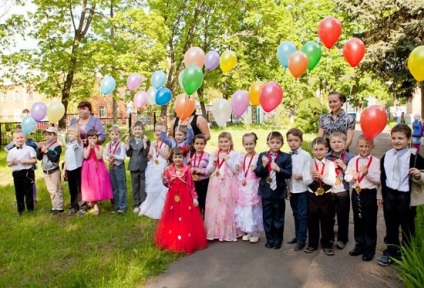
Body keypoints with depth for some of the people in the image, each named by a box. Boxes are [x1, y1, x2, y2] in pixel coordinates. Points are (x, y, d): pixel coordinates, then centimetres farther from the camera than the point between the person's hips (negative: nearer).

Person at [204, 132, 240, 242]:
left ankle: (228, 232, 11)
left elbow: (236, 170, -8)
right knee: (214, 208, 3)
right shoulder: (213, 154, 9)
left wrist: (228, 160, -15)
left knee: (227, 208, 0)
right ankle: (214, 231, 14)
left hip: (228, 185, -3)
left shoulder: (234, 154, 0)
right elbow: (208, 170, 8)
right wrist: (213, 163, -9)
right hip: (215, 185, 3)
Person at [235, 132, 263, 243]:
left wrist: (256, 170, -28)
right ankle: (247, 231, 25)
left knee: (254, 208, 1)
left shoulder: (257, 157, -9)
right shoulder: (242, 157, 7)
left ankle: (255, 232, 15)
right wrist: (241, 179, -4)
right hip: (244, 186, 5)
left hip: (254, 186, -5)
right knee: (244, 208, 11)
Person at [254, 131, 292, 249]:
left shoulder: (286, 157, -5)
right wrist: (263, 165, -20)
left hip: (279, 191, -2)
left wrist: (278, 169, -24)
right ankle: (269, 239, 24)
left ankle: (277, 240, 24)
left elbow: (289, 174, -9)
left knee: (278, 217, 10)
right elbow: (257, 173, -2)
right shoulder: (262, 156, 1)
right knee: (267, 217, 11)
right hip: (266, 191, 2)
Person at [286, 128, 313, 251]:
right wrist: (286, 188, 1)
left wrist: (302, 176, -28)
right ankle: (297, 235, 31)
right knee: (296, 214, 17)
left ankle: (301, 240, 13)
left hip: (302, 190, -4)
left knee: (302, 215, 3)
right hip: (291, 189, 4)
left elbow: (310, 173, -11)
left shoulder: (306, 155, -11)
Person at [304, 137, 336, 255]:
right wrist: (311, 177, -25)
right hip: (312, 195, 1)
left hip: (326, 196, -1)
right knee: (312, 221, 9)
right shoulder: (309, 163, -2)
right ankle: (312, 243, 23)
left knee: (327, 221, 8)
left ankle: (327, 244, 21)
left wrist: (321, 176, -25)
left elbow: (332, 181, -13)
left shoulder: (330, 164, -3)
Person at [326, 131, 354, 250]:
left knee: (343, 216, 8)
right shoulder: (326, 157, 0)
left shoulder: (349, 157, -5)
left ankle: (342, 239, 24)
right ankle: (329, 237, 29)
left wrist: (344, 166, -18)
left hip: (343, 192, -2)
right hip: (329, 191, 2)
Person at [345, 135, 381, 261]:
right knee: (358, 221, 15)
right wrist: (353, 177, -18)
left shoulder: (376, 161, -7)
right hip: (356, 193, 4)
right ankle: (360, 245, 29)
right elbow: (347, 176, 2)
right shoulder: (353, 161, 4)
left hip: (369, 194, -4)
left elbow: (378, 180, -11)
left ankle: (370, 249, 18)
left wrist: (367, 173, -25)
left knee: (370, 222, 5)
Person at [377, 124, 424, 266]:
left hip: (406, 197, -4)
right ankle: (391, 252, 34)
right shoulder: (386, 156, 2)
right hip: (389, 195, 4)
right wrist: (381, 195, 12)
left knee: (407, 227, 12)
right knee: (390, 226, 17)